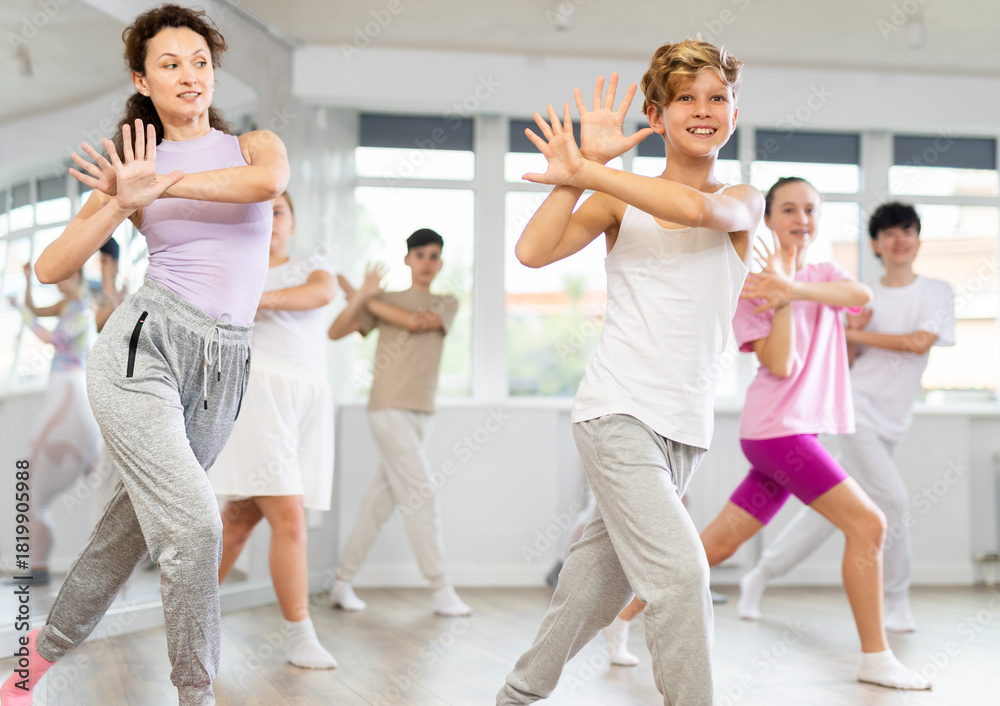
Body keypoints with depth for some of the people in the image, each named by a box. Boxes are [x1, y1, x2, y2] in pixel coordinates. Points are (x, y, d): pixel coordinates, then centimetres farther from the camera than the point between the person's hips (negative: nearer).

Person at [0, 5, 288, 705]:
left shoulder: (255, 144, 9)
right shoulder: (133, 167, 7)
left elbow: (268, 181, -17)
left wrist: (166, 185, -17)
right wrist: (125, 200, -12)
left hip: (221, 368, 3)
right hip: (145, 343, -3)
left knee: (139, 517, 12)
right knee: (194, 524, -16)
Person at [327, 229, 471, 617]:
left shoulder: (447, 304, 13)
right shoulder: (385, 300, 7)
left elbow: (415, 321, -8)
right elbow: (335, 332, -1)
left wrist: (366, 299, -5)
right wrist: (360, 296, -15)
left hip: (422, 413, 4)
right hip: (389, 409, -4)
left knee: (381, 500, 5)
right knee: (421, 495, -11)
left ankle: (342, 582, 13)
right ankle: (442, 590, -9)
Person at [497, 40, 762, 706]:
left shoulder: (744, 201, 7)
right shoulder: (619, 200, 4)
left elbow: (695, 208, -17)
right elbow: (533, 251, -9)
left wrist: (581, 172, -16)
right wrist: (581, 168, -12)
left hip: (684, 427, 3)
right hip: (619, 412, -3)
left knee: (600, 582, 12)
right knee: (681, 572, -19)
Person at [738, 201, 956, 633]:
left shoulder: (937, 292, 3)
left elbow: (920, 342, -12)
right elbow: (847, 362, 10)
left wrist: (863, 336, -7)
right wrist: (850, 339, -10)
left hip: (890, 424, 2)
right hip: (857, 410, -2)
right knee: (891, 500, -13)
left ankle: (760, 576, 20)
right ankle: (897, 601, 6)